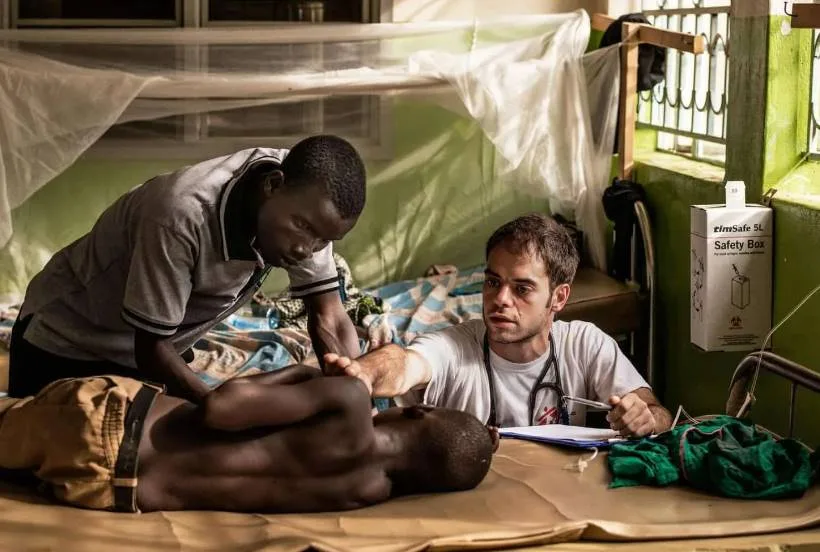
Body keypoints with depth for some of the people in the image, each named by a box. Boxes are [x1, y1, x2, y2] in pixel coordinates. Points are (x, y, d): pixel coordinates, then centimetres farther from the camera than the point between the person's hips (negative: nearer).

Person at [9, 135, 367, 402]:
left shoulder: (305, 203, -19)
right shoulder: (183, 215, -39)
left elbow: (330, 320, -17)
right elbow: (151, 349, -30)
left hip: (148, 352, 6)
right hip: (66, 341, -6)